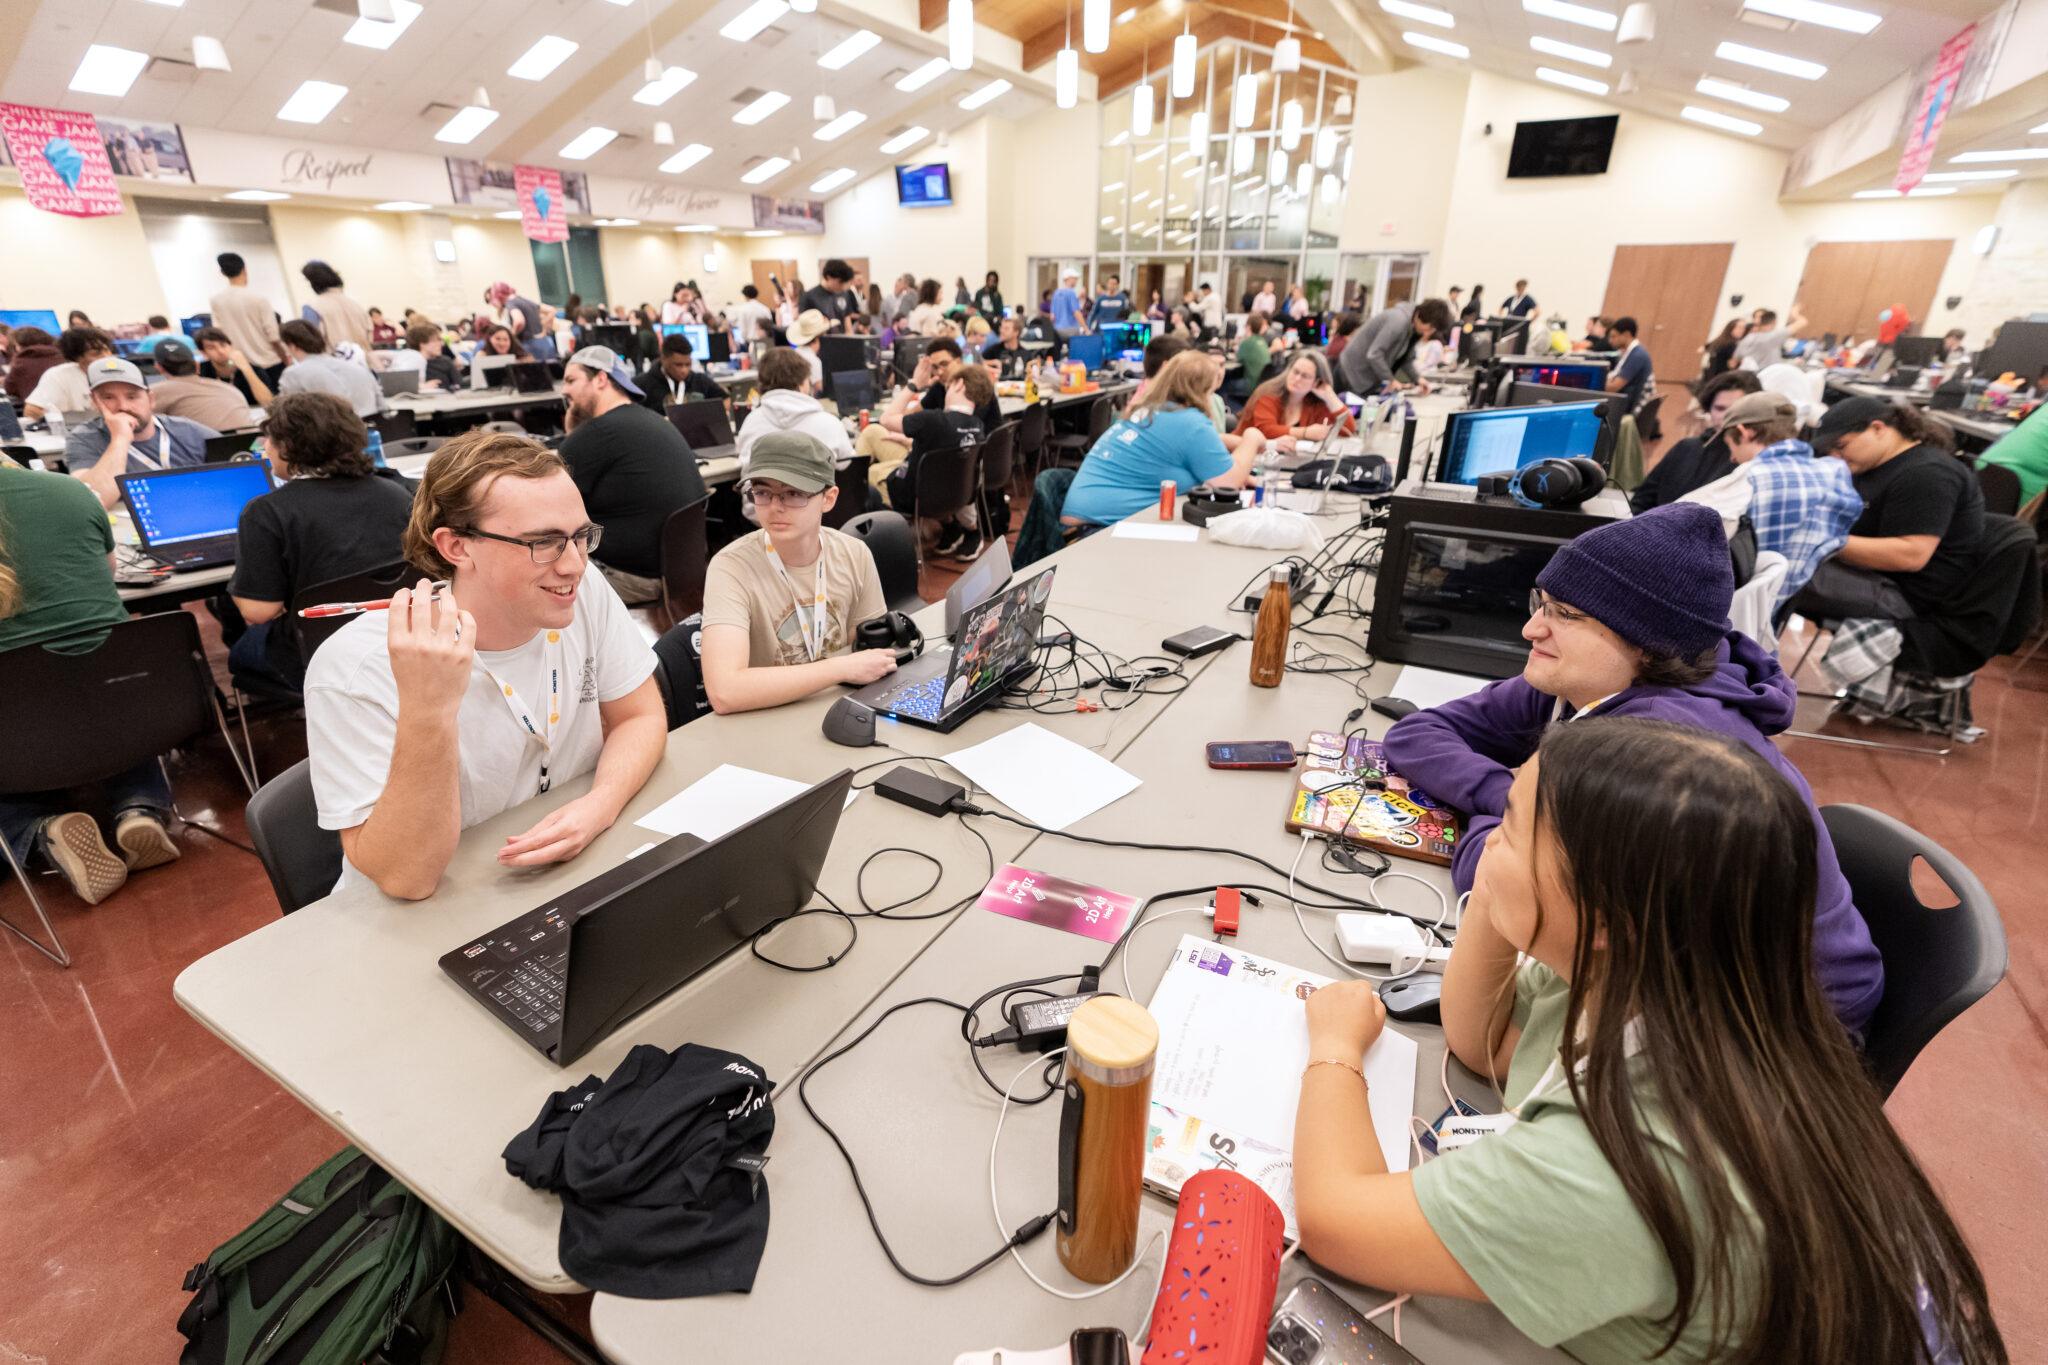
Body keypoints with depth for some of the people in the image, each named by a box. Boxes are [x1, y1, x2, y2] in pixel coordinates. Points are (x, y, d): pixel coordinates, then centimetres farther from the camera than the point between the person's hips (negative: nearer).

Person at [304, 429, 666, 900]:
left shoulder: (585, 590, -10)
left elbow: (641, 717, -1)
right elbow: (405, 879, -21)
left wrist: (599, 806, -18)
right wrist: (426, 709, -33)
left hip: (574, 876, 2)